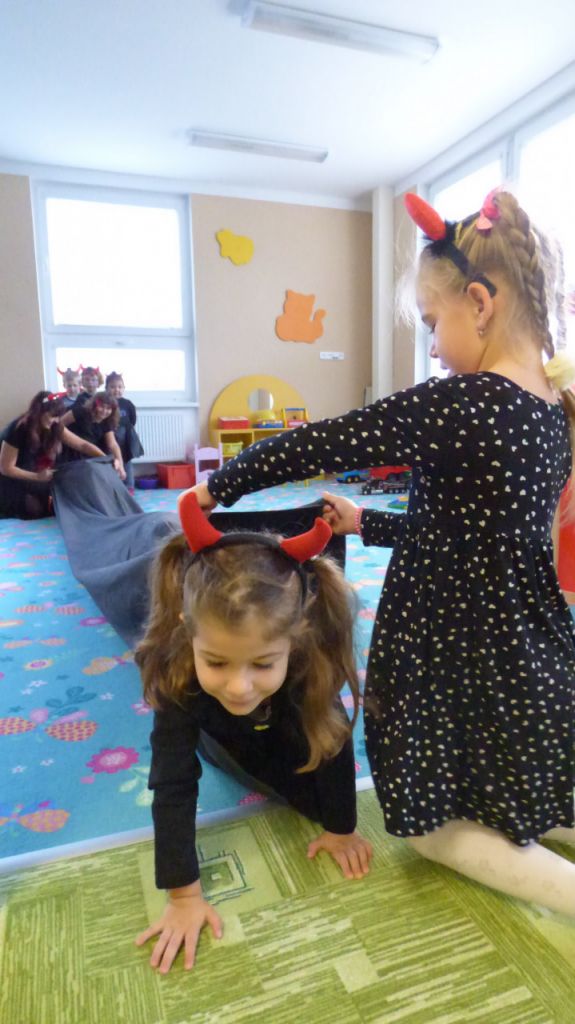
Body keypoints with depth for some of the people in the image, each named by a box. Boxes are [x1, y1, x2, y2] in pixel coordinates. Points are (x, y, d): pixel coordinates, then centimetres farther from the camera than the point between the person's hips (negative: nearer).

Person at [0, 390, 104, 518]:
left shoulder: (55, 427, -13)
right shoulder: (17, 430, -29)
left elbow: (82, 445, -13)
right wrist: (37, 477, -32)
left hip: (28, 476, 6)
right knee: (35, 510, -12)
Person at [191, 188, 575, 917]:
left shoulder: (459, 402, -25)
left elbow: (318, 446, -18)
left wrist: (218, 487, -2)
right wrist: (368, 526, 13)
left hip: (458, 664, -8)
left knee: (438, 827, 19)